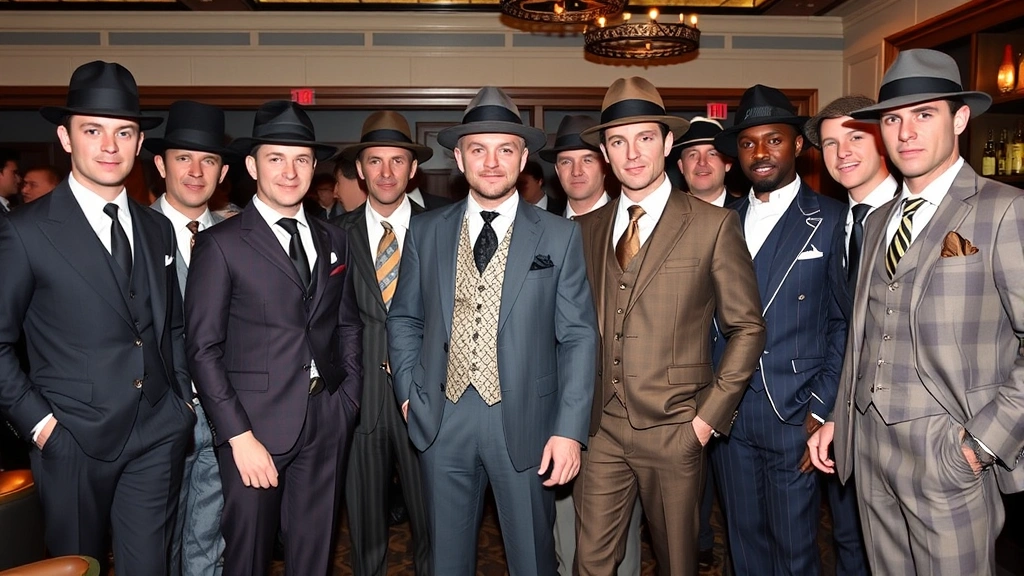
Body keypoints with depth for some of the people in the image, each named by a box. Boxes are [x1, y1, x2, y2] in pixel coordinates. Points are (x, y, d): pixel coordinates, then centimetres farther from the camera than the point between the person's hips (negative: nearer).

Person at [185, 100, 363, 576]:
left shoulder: (335, 241, 9)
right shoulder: (220, 244, -6)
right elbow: (204, 348, -9)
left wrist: (349, 400, 5)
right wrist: (239, 436, -13)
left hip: (328, 421, 4)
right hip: (255, 423, -4)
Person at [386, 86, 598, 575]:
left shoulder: (559, 236, -2)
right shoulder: (426, 231, 5)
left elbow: (578, 336, -4)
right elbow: (403, 319, 13)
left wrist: (569, 429, -10)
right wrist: (409, 393, 3)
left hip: (524, 422, -2)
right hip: (441, 420, 2)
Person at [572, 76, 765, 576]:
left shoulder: (713, 225, -5)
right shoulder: (587, 228, 7)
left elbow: (746, 327, -2)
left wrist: (710, 415, -7)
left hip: (675, 431, -2)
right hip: (601, 425, 3)